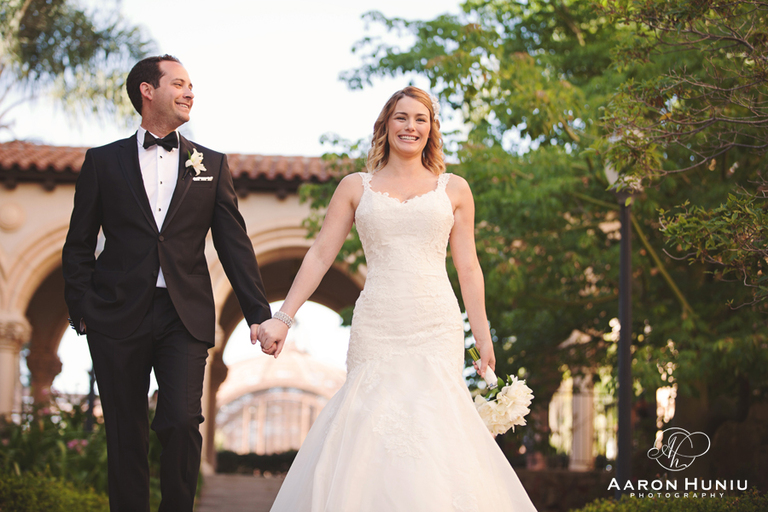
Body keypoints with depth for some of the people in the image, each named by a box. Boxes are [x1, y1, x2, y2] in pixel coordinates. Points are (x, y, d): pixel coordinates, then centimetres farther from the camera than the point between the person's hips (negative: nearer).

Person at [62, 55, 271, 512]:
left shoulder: (212, 165, 10)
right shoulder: (104, 162, 7)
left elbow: (234, 244, 7)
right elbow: (79, 246, 9)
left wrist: (259, 313, -1)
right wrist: (83, 311, -2)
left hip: (185, 318, 0)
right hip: (118, 317, 0)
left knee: (181, 422, -14)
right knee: (126, 436, 4)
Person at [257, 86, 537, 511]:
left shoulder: (454, 189, 12)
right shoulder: (355, 187, 11)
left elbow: (468, 268, 12)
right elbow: (319, 255, 9)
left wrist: (482, 335, 8)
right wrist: (283, 317, 2)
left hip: (437, 330, 0)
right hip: (376, 329, 0)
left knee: (435, 423, -9)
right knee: (369, 423, -8)